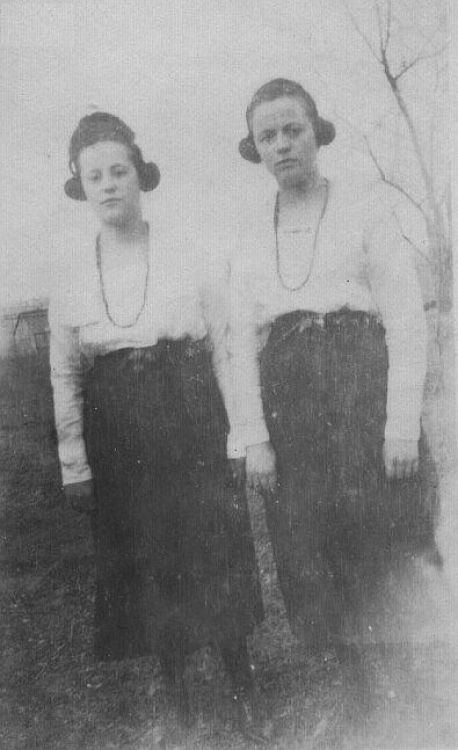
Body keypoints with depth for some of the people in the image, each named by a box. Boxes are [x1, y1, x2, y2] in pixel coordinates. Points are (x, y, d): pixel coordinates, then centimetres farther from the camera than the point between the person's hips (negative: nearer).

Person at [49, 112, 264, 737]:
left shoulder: (189, 253, -1)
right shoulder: (71, 273, 4)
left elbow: (225, 345, -1)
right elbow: (63, 374, 6)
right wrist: (73, 464, 3)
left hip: (193, 426, -1)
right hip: (118, 440, 2)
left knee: (218, 556, 6)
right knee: (144, 566, 10)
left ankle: (244, 697, 27)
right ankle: (178, 699, 31)